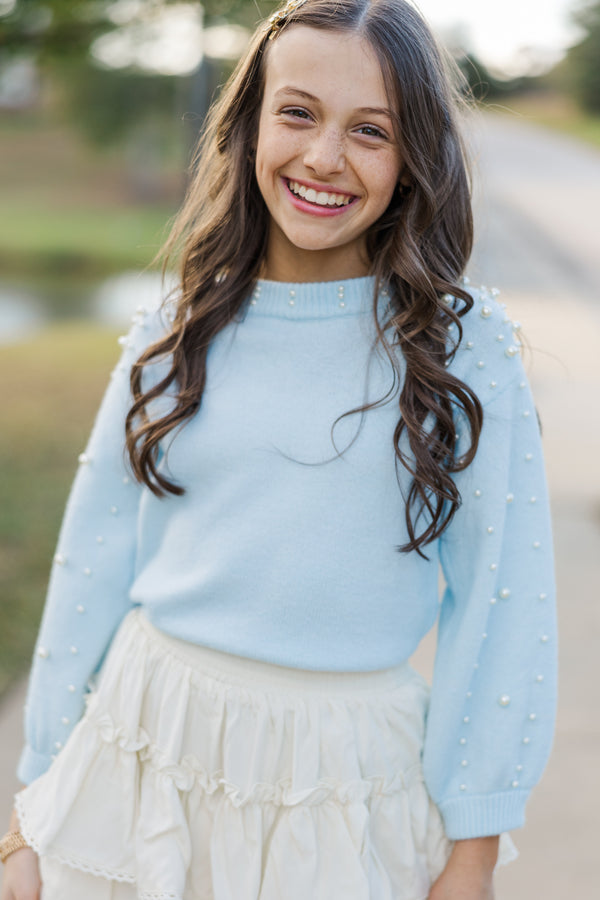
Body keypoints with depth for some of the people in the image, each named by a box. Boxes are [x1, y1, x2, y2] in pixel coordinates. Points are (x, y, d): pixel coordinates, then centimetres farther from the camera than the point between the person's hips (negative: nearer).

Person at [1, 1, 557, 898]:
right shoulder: (173, 336, -1)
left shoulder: (464, 347, -8)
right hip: (148, 751, 2)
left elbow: (502, 605, -7)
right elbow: (95, 563, 2)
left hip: (348, 785, -2)